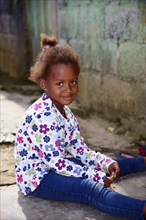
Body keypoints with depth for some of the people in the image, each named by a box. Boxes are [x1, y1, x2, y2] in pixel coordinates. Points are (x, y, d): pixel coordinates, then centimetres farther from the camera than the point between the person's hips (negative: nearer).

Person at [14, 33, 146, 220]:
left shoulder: (63, 110, 5)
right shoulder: (43, 115, -26)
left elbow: (78, 147, 7)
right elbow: (53, 160, -26)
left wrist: (106, 163, -6)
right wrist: (95, 176, -22)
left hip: (55, 165, 10)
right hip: (37, 176, -9)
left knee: (105, 168, 12)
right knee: (90, 188, -29)